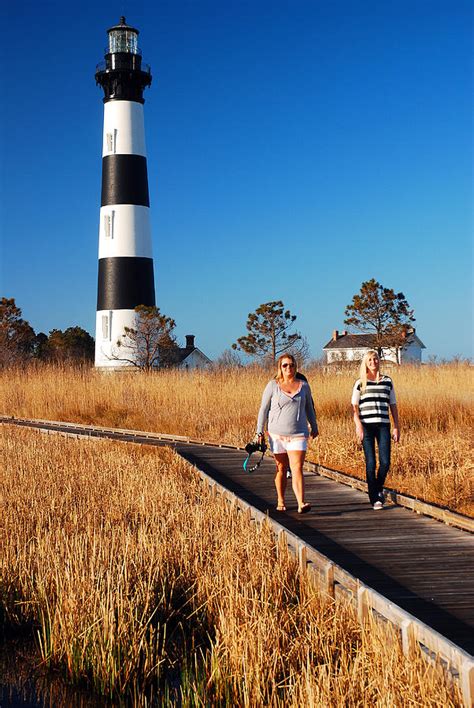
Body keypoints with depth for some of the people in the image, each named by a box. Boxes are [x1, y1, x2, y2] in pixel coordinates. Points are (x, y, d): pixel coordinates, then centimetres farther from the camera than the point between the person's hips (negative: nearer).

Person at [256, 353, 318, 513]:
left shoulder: (303, 386, 7)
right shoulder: (273, 385, 0)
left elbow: (309, 408, 20)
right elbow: (264, 409, 2)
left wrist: (314, 427, 29)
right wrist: (260, 432, -2)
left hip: (298, 435, 0)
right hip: (277, 434, 0)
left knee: (297, 469, -11)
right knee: (281, 469, 9)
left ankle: (301, 504, -20)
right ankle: (280, 501, 23)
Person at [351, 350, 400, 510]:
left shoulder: (387, 381, 13)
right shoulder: (360, 383, 6)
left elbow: (393, 405, 15)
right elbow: (354, 407, 3)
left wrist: (397, 427, 10)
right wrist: (358, 425, -10)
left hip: (383, 426, 2)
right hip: (366, 426, -2)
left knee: (385, 462, -6)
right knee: (370, 463, -3)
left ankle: (379, 488, 23)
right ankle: (375, 498, 7)